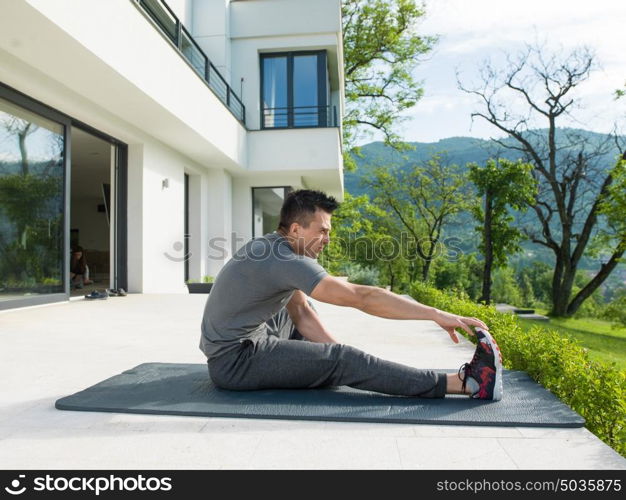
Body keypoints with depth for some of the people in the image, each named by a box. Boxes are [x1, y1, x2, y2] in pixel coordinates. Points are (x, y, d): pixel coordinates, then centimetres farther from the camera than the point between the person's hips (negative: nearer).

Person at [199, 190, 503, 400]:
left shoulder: (271, 248, 5)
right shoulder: (285, 261, -25)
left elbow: (300, 313, 6)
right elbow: (361, 297, -30)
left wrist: (336, 348, -3)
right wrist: (436, 314, -27)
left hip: (240, 341, 10)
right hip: (233, 362, -10)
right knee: (341, 360, -19)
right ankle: (465, 383, -19)